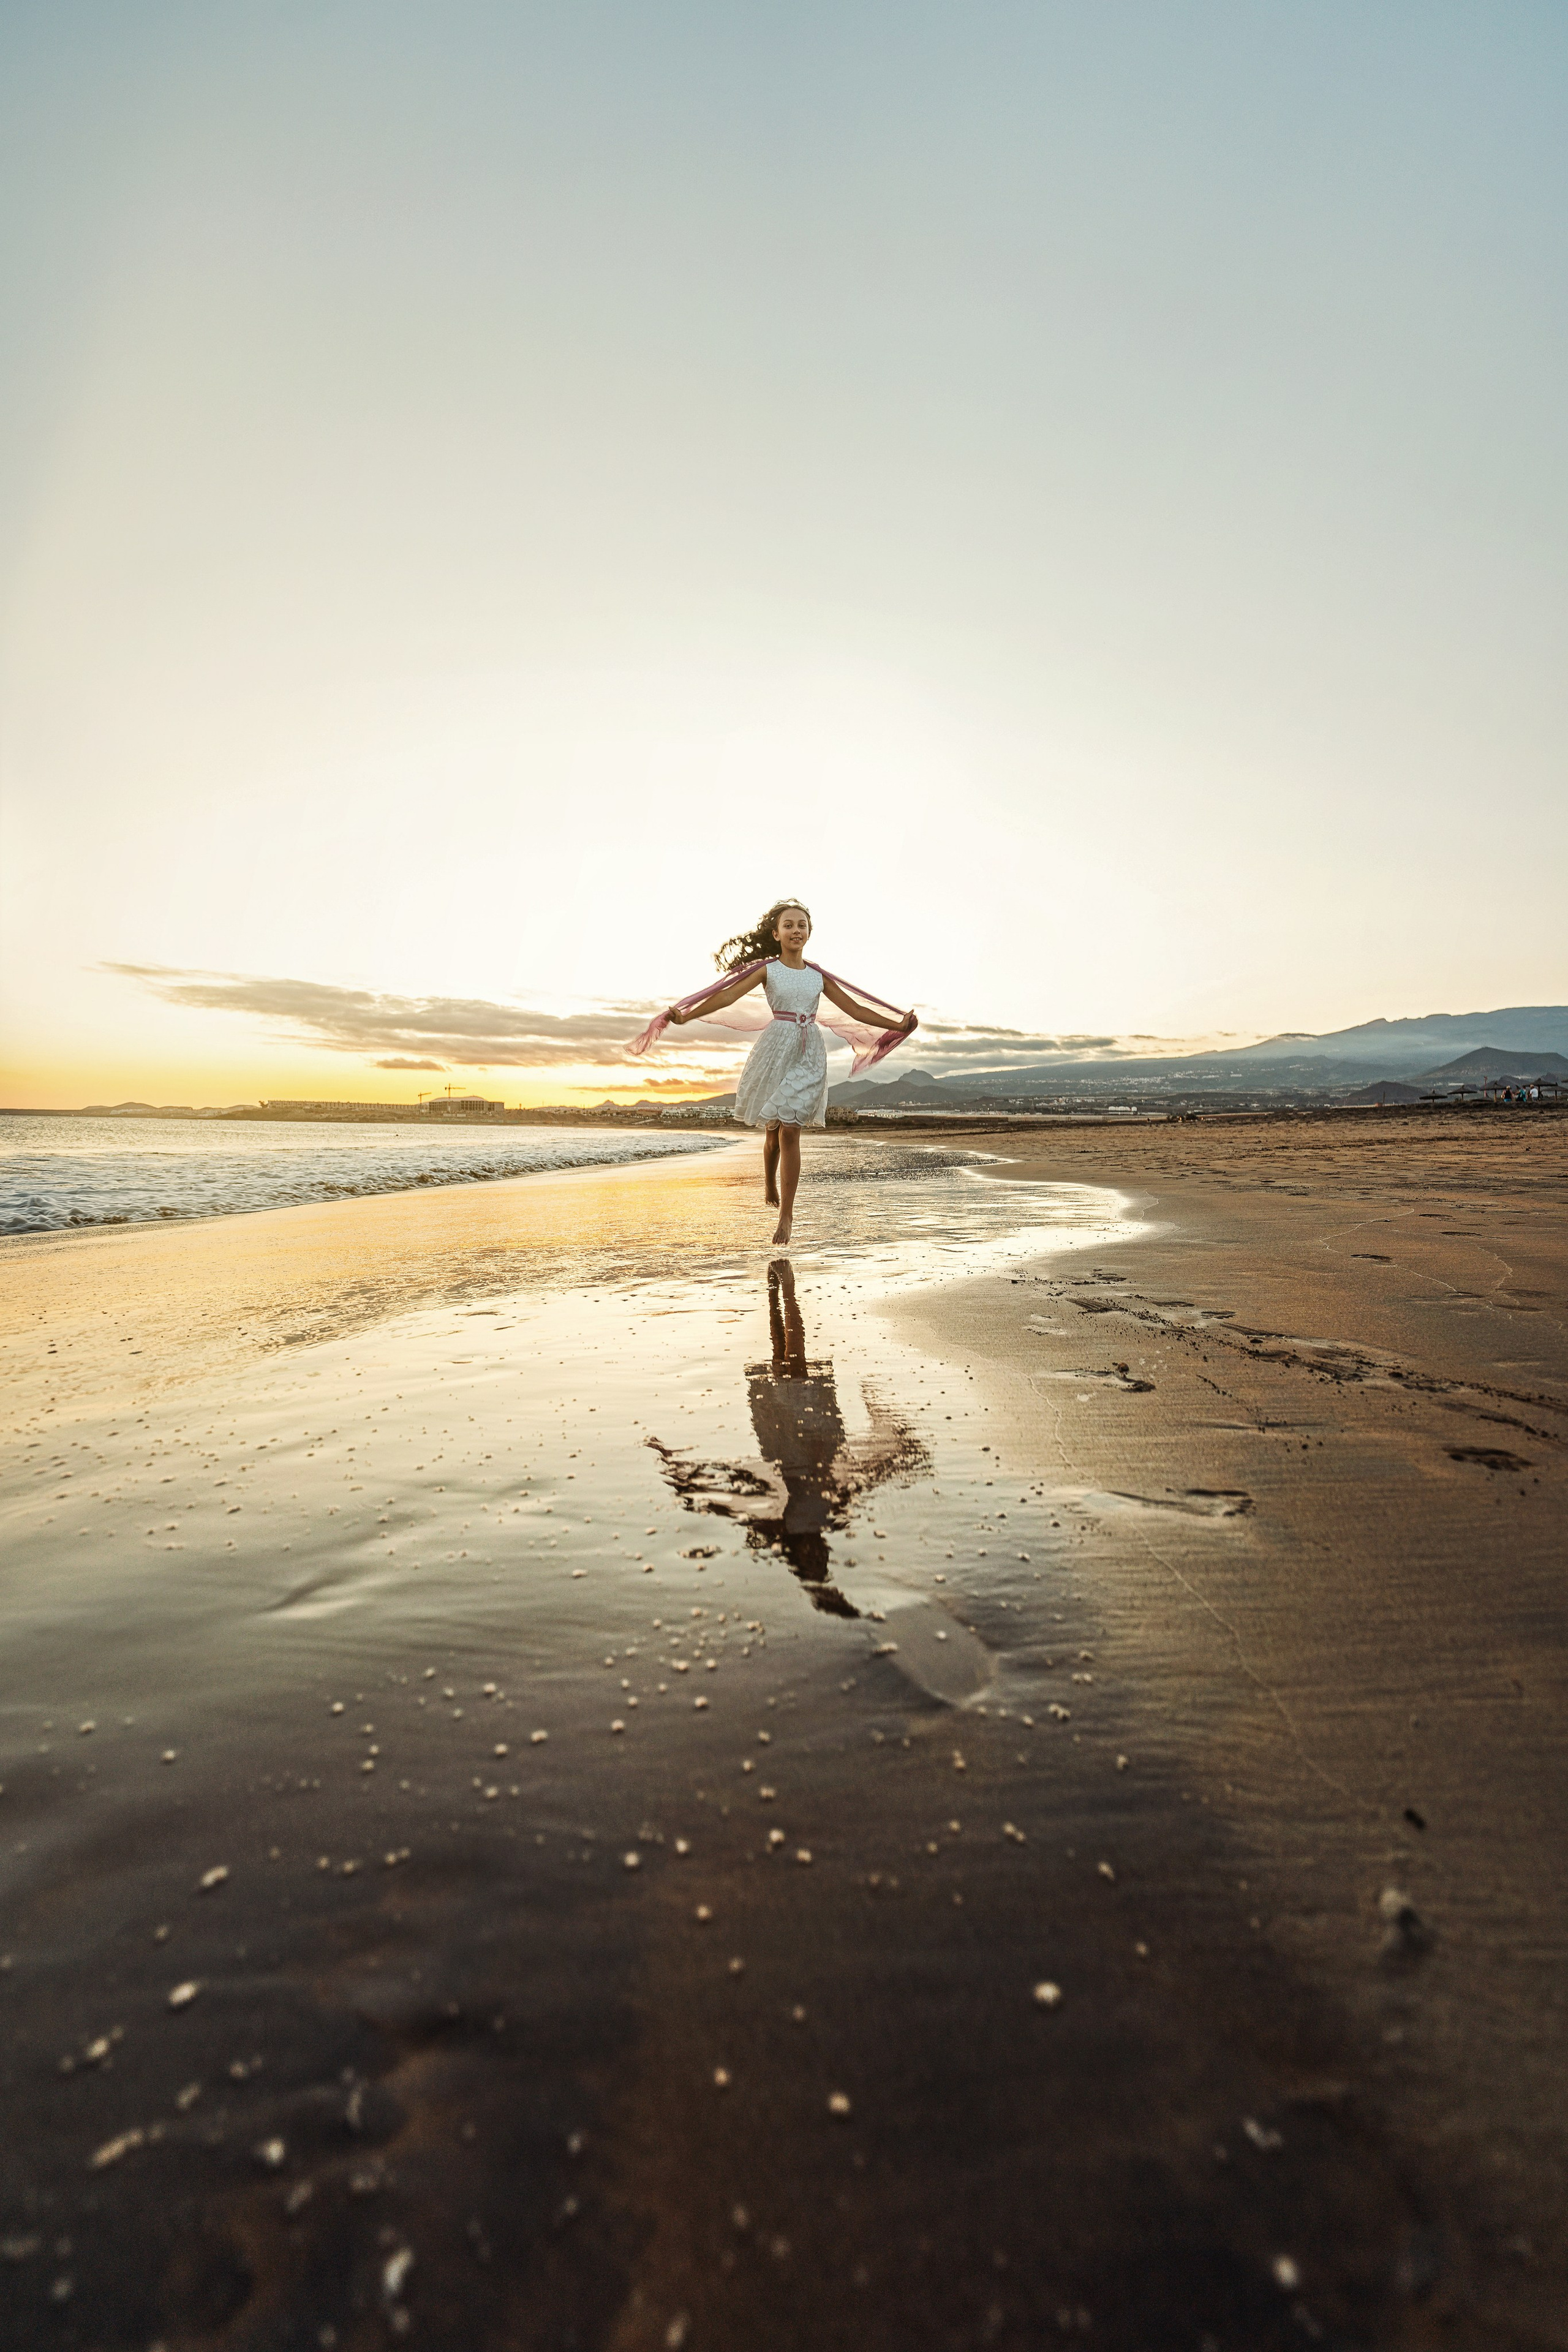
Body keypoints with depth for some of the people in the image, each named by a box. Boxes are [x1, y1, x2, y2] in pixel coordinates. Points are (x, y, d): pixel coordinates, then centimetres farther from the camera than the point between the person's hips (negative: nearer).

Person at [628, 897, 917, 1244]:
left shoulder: (819, 975, 10)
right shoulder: (767, 969, 2)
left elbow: (855, 1009, 13)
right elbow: (727, 996, -9)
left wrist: (898, 1025, 8)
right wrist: (685, 1016, -20)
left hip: (810, 1053, 1)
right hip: (776, 1048, -1)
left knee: (790, 1131, -7)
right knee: (773, 1129, 7)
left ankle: (786, 1214, -4)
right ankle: (770, 1188, 36)